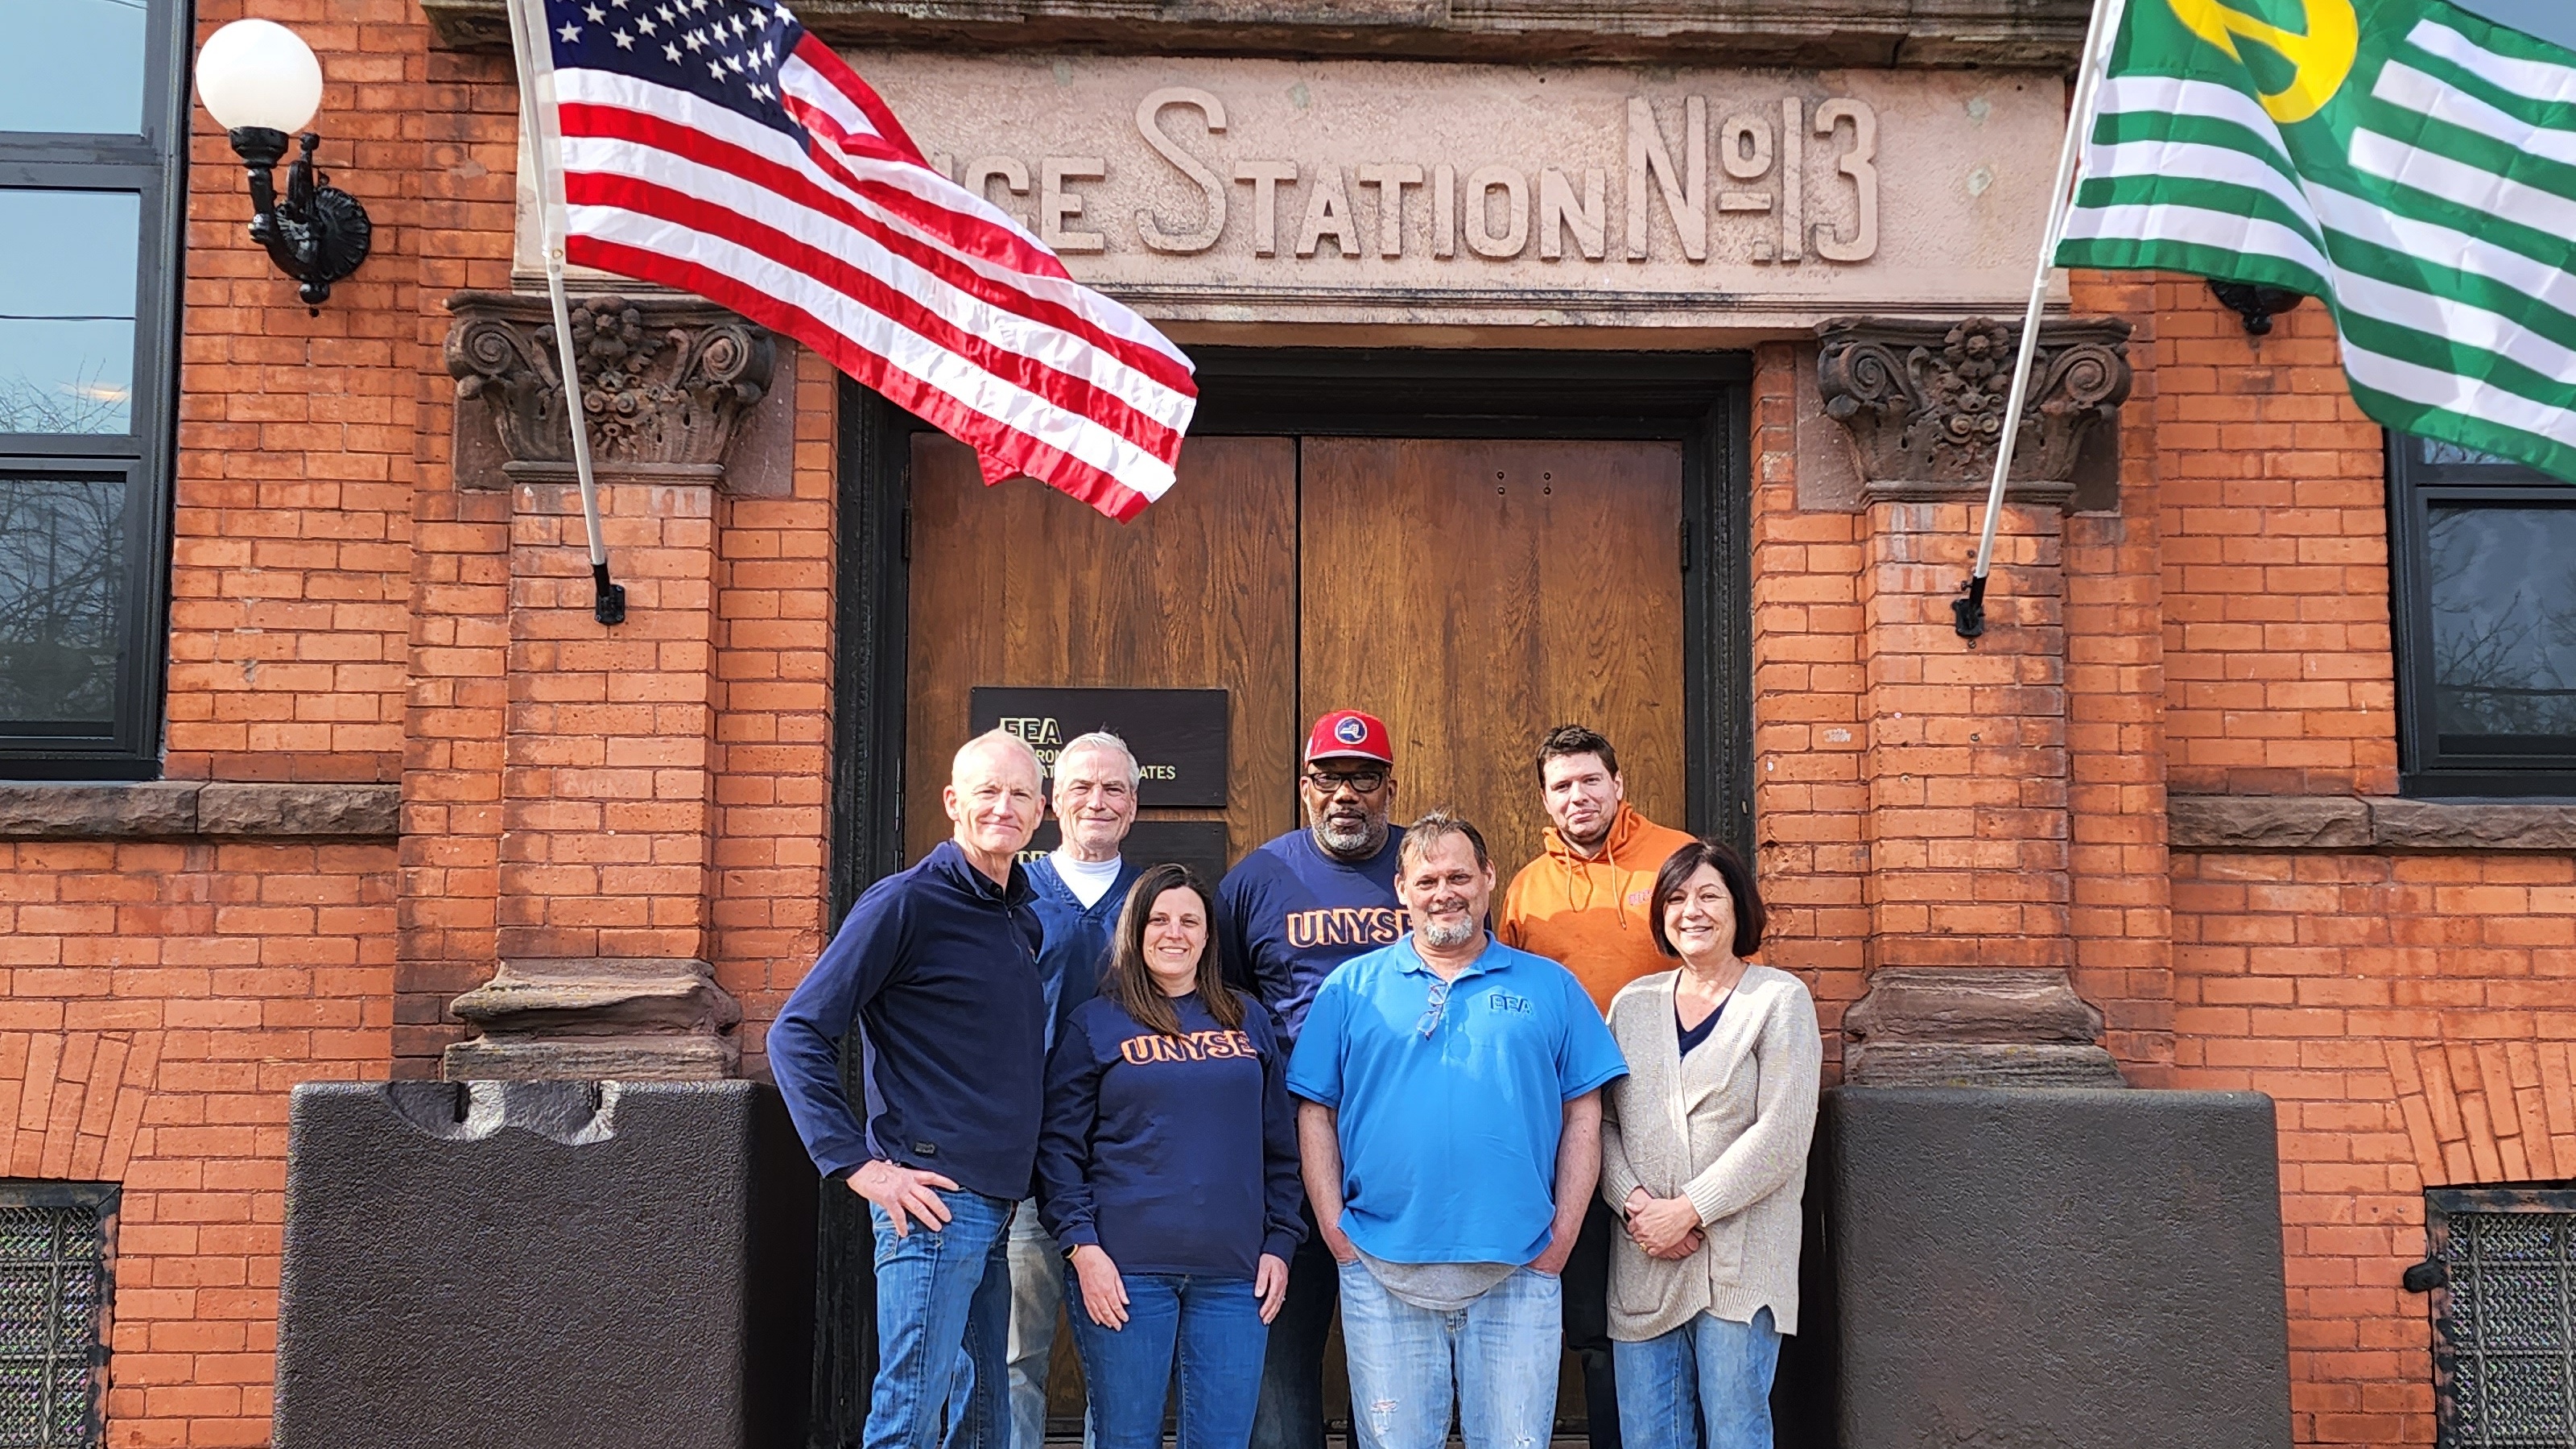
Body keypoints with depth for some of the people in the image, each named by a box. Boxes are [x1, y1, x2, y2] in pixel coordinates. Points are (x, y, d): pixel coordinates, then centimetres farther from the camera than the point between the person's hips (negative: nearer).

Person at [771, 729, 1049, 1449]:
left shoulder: (1024, 918, 14)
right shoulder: (908, 902, -9)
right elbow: (798, 1034, -12)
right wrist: (859, 1164, -17)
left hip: (999, 1202, 8)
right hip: (933, 1199, -8)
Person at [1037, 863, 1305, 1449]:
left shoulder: (1248, 1021, 13)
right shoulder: (1096, 1023, 4)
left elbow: (1280, 1143, 14)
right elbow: (1059, 1144, -1)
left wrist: (1279, 1243, 7)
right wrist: (1081, 1246, -10)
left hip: (1234, 1271, 3)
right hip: (1125, 1267, -2)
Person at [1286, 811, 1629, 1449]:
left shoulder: (1550, 987, 8)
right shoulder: (1352, 988, 7)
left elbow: (1583, 1117, 7)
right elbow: (1315, 1114, 6)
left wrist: (1560, 1241, -2)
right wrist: (1336, 1231, -3)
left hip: (1516, 1277, 0)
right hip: (1384, 1277, 0)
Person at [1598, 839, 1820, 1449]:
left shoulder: (1780, 1000, 0)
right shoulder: (1633, 1003, 13)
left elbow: (1780, 1136, -9)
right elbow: (1600, 1120, 8)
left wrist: (1689, 1210, -13)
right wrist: (1633, 1200, -9)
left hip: (1740, 1260, -4)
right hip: (1643, 1261, 4)